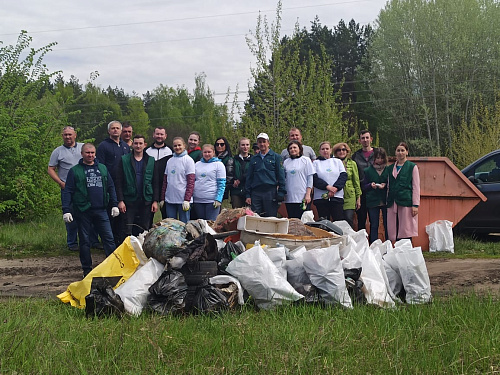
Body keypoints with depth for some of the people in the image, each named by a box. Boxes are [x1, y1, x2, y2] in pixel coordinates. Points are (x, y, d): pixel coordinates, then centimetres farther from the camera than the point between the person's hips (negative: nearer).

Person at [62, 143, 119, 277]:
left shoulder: (103, 168, 12)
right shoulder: (75, 171, 2)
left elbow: (111, 187, 16)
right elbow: (68, 192, -1)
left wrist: (114, 205, 9)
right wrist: (66, 210, -9)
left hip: (101, 210, 2)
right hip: (83, 211, -2)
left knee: (109, 238, -1)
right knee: (85, 241, 5)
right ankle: (87, 270, 14)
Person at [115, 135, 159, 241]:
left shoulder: (151, 160, 8)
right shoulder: (124, 160, 2)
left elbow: (155, 183, 7)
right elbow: (119, 182, -1)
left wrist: (155, 201, 0)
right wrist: (120, 200, -9)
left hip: (146, 201, 2)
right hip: (129, 201, -2)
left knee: (145, 231, 6)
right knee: (127, 231, -2)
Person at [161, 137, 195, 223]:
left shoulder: (188, 160, -2)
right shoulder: (170, 161, 14)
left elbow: (191, 182, -8)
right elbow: (165, 181, 15)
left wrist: (187, 200, -15)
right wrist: (162, 198, 9)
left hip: (183, 200, -5)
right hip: (169, 200, 5)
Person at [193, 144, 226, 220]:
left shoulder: (218, 164, 2)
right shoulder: (197, 164, 14)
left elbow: (222, 184, -4)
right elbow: (192, 181, 18)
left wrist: (218, 199, -13)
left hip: (212, 200, -4)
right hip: (197, 200, 4)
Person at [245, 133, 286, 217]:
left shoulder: (275, 157, 6)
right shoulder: (254, 159, 16)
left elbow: (281, 176, 2)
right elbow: (249, 178, 17)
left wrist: (281, 193, -7)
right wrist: (248, 195, 9)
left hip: (270, 192, -3)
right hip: (256, 193, 3)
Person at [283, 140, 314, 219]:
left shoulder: (306, 160, 3)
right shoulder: (286, 162, 12)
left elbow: (310, 178, -1)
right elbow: (283, 179, 16)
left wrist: (308, 194, -8)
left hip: (302, 198, -3)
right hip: (289, 198, 3)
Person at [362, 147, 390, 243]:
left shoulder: (388, 170, 4)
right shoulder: (368, 171, 7)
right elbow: (363, 187, 7)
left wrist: (385, 185, -12)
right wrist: (370, 185, -11)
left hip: (386, 201, 0)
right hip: (372, 202, 0)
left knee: (387, 225, 1)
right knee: (374, 226, 3)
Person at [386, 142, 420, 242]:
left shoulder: (412, 167, 5)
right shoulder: (391, 168, 18)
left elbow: (416, 187, 1)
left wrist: (415, 205, -7)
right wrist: (387, 202, 13)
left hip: (406, 202, -4)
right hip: (392, 203, 4)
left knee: (406, 232, -7)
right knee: (394, 233, 0)